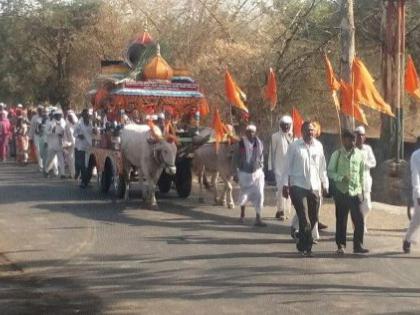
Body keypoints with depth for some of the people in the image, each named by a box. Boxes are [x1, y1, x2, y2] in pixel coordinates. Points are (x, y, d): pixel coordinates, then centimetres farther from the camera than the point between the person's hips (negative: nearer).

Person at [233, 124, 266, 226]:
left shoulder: (259, 143, 0)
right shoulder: (241, 143, -7)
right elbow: (235, 158, 2)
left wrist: (260, 167, 5)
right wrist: (237, 169, 1)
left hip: (257, 173, 1)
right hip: (244, 173, -1)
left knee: (259, 195, -10)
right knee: (244, 195, 14)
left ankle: (258, 219, -8)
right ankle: (242, 214, 39)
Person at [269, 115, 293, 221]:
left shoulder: (293, 137, 8)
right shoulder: (275, 137, 0)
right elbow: (272, 152, 1)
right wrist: (271, 167, -2)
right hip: (279, 167, -3)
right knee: (281, 188, -12)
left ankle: (284, 211, 18)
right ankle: (281, 211, -9)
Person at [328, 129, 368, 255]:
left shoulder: (359, 154, 4)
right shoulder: (337, 154, -2)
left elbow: (362, 174, 10)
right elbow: (330, 171, 0)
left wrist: (362, 190, 9)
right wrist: (341, 178, -16)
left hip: (355, 192, 1)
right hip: (341, 191, -1)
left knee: (359, 220, -3)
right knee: (341, 220, 6)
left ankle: (358, 245, 7)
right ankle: (340, 245, 16)